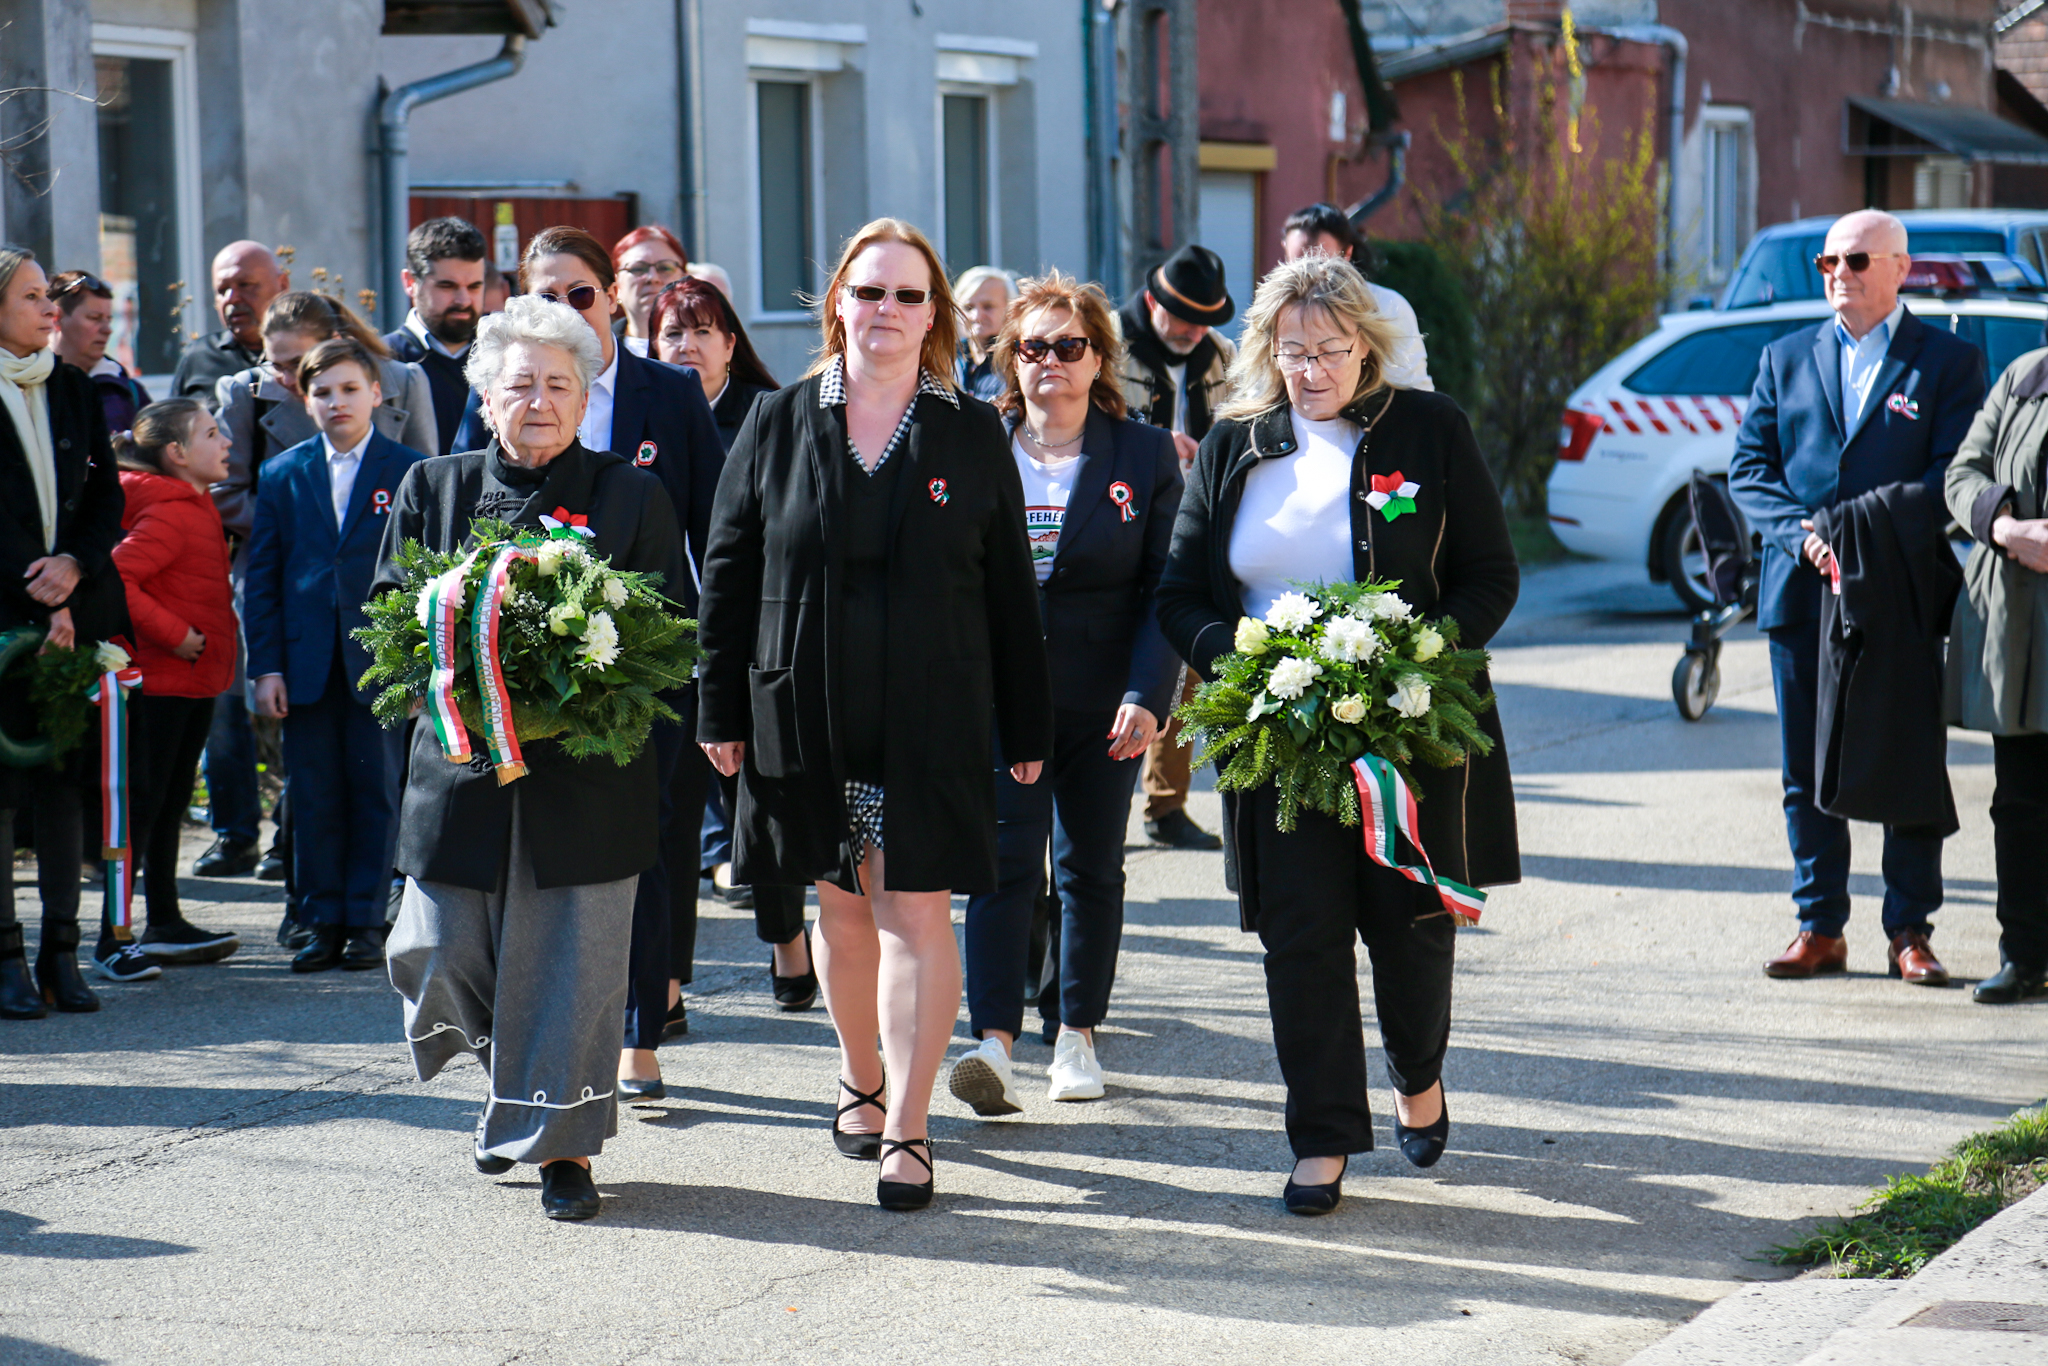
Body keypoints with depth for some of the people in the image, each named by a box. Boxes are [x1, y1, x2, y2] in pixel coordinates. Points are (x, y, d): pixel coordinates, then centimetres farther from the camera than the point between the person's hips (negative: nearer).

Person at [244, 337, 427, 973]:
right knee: (314, 798, 4)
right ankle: (323, 922, 12)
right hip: (306, 661, 2)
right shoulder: (283, 474, 9)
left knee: (376, 793, 3)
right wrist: (264, 664, 1)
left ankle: (366, 921, 11)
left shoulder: (410, 472, 2)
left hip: (381, 661, -2)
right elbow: (260, 576, 8)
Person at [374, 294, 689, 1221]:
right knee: (438, 956, 1)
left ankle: (561, 1144, 9)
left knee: (571, 963, -2)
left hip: (586, 771, -2)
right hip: (462, 763, 2)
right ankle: (512, 1081, 29)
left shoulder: (632, 497, 6)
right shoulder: (431, 488, 10)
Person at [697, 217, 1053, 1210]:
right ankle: (861, 1080, 33)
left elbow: (1010, 595, 4)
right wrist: (723, 710, 2)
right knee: (843, 906, 12)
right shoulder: (778, 426, 5)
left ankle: (907, 1131, -3)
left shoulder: (972, 436, 3)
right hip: (811, 712, 2)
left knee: (916, 914, -6)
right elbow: (728, 572, 6)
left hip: (933, 719, -2)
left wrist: (1026, 731, 2)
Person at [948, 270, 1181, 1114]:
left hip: (1101, 701, 1)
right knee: (1004, 860, -11)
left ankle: (1077, 1035, 21)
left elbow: (1165, 588, -1)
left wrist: (1148, 694, -13)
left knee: (1092, 864, 9)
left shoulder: (1145, 454, 3)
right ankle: (994, 1043, -17)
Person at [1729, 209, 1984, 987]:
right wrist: (1802, 533, -11)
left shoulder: (1947, 362, 4)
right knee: (1808, 773, 6)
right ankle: (1820, 929, 13)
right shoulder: (1787, 359, 13)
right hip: (1801, 593, 3)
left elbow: (1954, 474, -5)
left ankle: (1910, 931, 8)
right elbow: (1749, 468, 7)